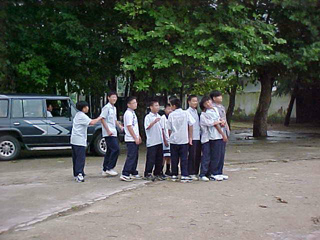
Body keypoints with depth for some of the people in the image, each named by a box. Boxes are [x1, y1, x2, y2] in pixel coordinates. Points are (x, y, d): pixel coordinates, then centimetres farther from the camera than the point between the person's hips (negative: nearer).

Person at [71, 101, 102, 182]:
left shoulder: (78, 115, 19)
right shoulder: (82, 116, -13)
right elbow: (92, 122, -22)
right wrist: (99, 118, -10)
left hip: (74, 140, 10)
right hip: (79, 140, -10)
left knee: (76, 158, 12)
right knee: (81, 158, -10)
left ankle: (76, 174, 17)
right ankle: (79, 174, -16)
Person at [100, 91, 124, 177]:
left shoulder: (114, 108, 19)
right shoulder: (106, 107, -9)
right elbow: (102, 119, -14)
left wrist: (120, 126, 12)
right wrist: (108, 130, -18)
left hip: (113, 133, 9)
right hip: (109, 134, -9)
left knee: (110, 151, 10)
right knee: (116, 149, -14)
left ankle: (105, 170, 15)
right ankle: (109, 168, -8)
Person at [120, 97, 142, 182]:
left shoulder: (133, 113, 16)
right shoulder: (128, 114, -14)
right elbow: (129, 127, -18)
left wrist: (138, 136, 20)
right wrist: (135, 138, -17)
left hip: (135, 139, 10)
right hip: (131, 139, -10)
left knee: (135, 156, 13)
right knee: (131, 157, -10)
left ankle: (134, 173, 21)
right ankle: (125, 174, -8)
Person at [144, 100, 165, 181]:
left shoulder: (159, 116, 14)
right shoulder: (148, 117, -6)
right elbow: (147, 127, -18)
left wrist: (164, 139, 16)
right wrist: (154, 122, -29)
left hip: (159, 141, 7)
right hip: (152, 142, -7)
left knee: (159, 158, 9)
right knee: (151, 159, -3)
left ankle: (158, 173, 19)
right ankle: (147, 174, 5)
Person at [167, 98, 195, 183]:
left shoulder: (171, 115, -2)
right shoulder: (186, 113, 0)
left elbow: (169, 129, 2)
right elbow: (190, 126, 1)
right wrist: (190, 138, 8)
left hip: (173, 140, 0)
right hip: (184, 140, 0)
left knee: (174, 159, 9)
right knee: (184, 158, 3)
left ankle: (174, 175, 15)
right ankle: (184, 176, -2)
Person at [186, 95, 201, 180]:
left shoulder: (197, 111, 16)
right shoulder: (188, 112, -7)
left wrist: (200, 134, 15)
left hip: (198, 137, 7)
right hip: (192, 137, -7)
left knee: (198, 156, 9)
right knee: (192, 156, -4)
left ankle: (196, 172, 18)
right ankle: (191, 173, 3)